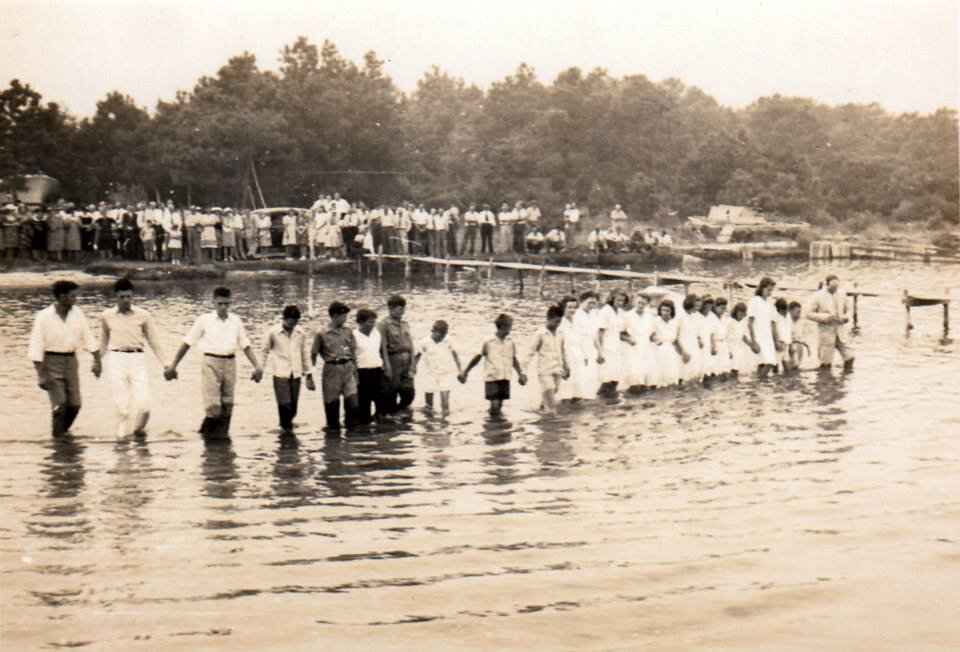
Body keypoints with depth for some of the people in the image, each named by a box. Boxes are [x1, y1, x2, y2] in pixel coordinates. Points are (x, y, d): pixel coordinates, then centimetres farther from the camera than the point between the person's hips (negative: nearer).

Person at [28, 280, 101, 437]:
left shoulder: (77, 313, -1)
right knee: (59, 404, -11)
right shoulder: (44, 316, -13)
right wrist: (41, 375, -18)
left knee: (74, 404, 3)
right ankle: (57, 437, 5)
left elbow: (88, 337, 7)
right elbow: (35, 347, -13)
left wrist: (97, 361, 3)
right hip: (51, 361, -4)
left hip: (71, 360, 4)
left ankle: (63, 431, 27)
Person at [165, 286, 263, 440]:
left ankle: (222, 433, 15)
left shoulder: (236, 321, 10)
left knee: (227, 404, 4)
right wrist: (173, 365, 3)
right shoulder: (205, 320, 2)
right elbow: (187, 343, 5)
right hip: (211, 362, -3)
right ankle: (207, 432, 11)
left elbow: (245, 345, 14)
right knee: (213, 405, -10)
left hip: (230, 363, 3)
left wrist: (257, 366, 3)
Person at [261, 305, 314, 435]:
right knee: (284, 402, -10)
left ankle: (288, 424, 24)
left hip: (296, 373, 3)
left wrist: (308, 373, 14)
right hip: (280, 372, -3)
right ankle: (285, 427, 7)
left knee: (294, 404, 3)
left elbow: (305, 353, 13)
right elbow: (265, 351, 8)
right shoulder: (273, 332, -3)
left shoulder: (300, 333, 5)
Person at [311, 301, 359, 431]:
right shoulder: (321, 334, -2)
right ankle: (333, 426, 21)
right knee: (332, 401, 4)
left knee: (352, 399, -6)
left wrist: (355, 371, 16)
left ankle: (351, 426, 12)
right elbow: (313, 355, 3)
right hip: (332, 369, -3)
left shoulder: (348, 332, 9)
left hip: (348, 368, 3)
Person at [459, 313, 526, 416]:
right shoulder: (489, 343, -9)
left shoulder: (511, 343, 3)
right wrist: (465, 372, 9)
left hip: (505, 379, 4)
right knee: (494, 403, -12)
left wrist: (520, 373, 12)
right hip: (491, 378, -4)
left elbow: (514, 359, 18)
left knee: (500, 404, 8)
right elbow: (477, 358, 3)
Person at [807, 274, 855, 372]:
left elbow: (847, 310, 23)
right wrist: (825, 317, -17)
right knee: (826, 363, 0)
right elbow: (809, 314, -5)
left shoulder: (841, 295, 10)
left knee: (849, 356, -3)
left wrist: (846, 317, -1)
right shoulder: (818, 296, -3)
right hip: (826, 330, -4)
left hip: (841, 328, 4)